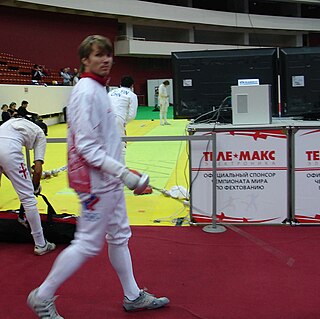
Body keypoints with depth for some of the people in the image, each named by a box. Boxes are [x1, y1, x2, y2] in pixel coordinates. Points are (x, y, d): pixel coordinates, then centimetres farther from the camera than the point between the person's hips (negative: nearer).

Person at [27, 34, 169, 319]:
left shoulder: (98, 89, 12)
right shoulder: (86, 91, -18)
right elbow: (86, 146, -24)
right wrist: (124, 173, -26)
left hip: (109, 179, 10)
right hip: (96, 181, -10)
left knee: (119, 236, 16)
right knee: (88, 244, -1)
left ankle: (133, 296, 30)